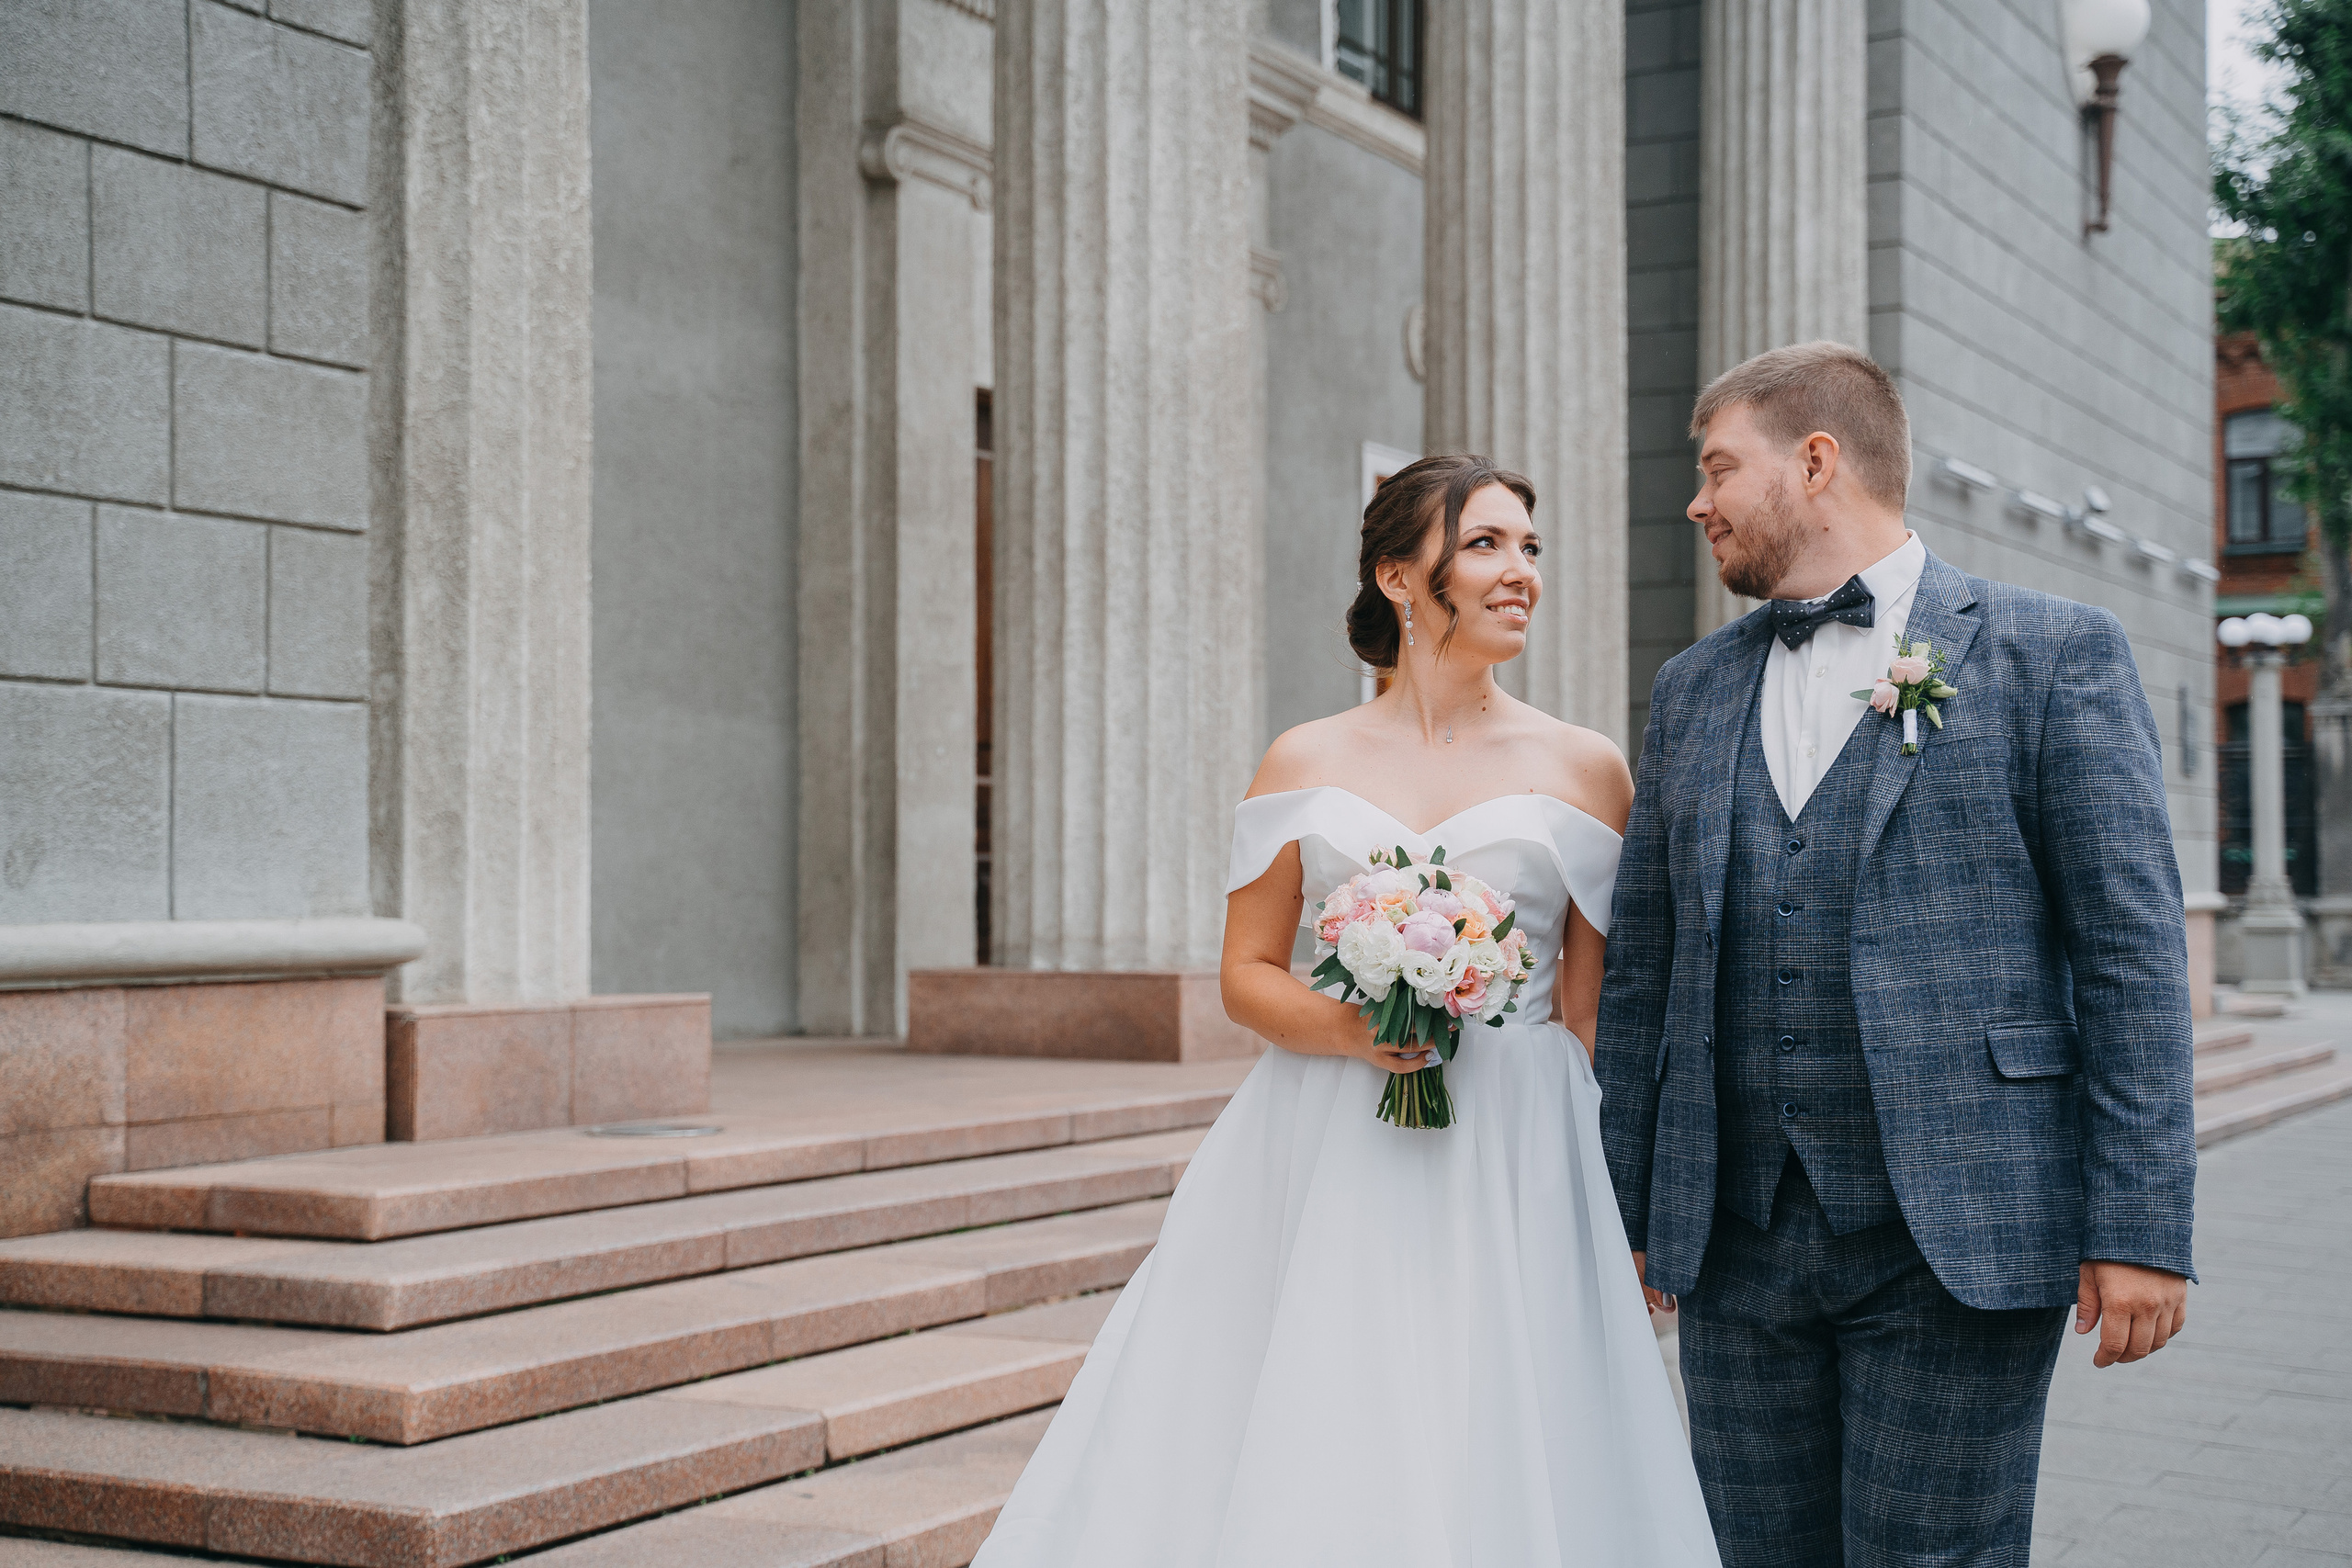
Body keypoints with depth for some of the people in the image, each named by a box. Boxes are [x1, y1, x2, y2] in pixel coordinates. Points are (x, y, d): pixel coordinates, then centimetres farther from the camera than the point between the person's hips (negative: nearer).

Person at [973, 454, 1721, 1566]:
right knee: (1288, 1463, 2)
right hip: (1323, 1169, 1)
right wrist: (1346, 1026, -12)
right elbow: (1247, 974, 8)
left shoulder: (1583, 769, 4)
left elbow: (1598, 1008, 5)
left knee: (1491, 1478, 1)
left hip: (1510, 1176, -1)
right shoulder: (1306, 764, 6)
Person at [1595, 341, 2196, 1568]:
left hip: (1958, 1236, -4)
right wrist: (1624, 1210, 11)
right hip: (1738, 1241, 5)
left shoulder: (2053, 653, 0)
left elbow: (2133, 947, -4)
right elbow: (1642, 969, 15)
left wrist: (2142, 1226, -10)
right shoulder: (1692, 690, 14)